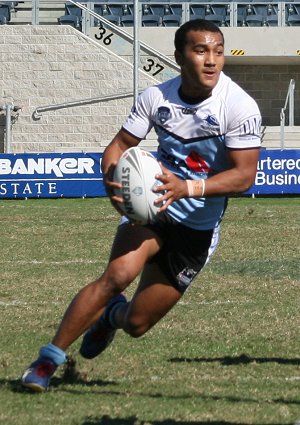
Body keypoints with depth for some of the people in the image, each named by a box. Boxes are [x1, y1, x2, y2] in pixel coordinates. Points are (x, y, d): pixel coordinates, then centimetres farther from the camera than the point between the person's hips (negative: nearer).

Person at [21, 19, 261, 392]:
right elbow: (120, 144, 1)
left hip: (198, 229, 0)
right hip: (151, 206, 0)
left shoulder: (240, 107, -18)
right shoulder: (156, 96, -8)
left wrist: (188, 188, -36)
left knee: (137, 324, 4)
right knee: (118, 274, -30)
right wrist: (112, 181, -22)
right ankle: (48, 359, -16)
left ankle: (112, 315, 45)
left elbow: (244, 174, -21)